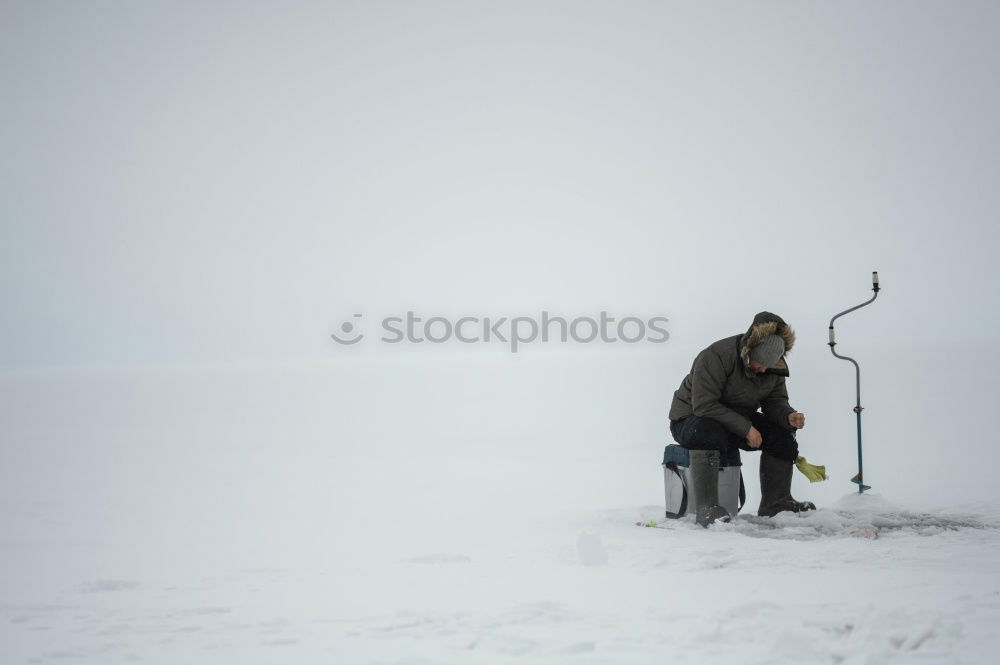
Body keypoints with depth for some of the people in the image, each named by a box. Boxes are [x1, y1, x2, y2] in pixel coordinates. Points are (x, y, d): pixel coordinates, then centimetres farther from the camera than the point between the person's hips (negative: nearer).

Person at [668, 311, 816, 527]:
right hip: (691, 418, -7)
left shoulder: (775, 366, -5)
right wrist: (745, 428, -32)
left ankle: (776, 502, -2)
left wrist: (788, 416, -20)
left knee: (781, 432, -13)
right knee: (710, 433, -40)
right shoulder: (716, 356, -29)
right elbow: (704, 405, -32)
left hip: (739, 421, 7)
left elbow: (775, 401, 4)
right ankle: (706, 507, -38)